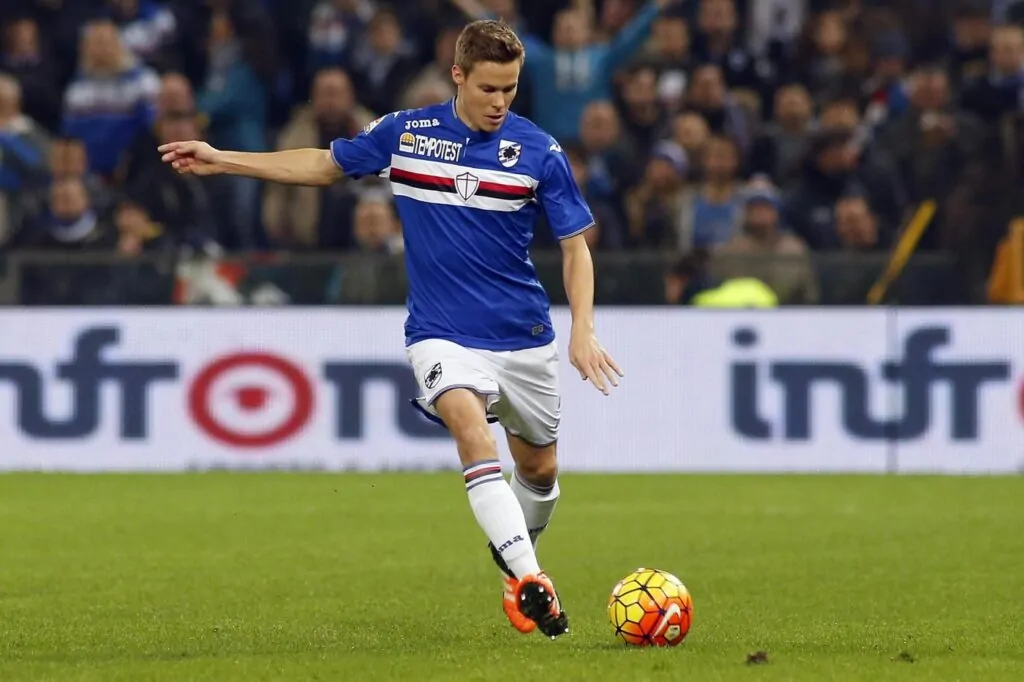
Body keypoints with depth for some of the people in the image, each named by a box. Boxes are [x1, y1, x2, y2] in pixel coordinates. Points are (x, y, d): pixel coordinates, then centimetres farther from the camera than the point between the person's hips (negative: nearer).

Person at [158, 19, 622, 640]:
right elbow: (324, 165, 13)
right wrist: (222, 160, 10)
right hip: (443, 333, -1)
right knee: (473, 432, -28)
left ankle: (517, 557, 44)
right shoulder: (405, 133, -2)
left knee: (540, 470, 13)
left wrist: (582, 330, -12)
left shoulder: (539, 151, -5)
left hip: (524, 336, 1)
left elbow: (575, 244, 0)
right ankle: (530, 580, -34)